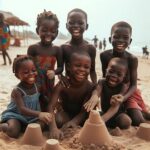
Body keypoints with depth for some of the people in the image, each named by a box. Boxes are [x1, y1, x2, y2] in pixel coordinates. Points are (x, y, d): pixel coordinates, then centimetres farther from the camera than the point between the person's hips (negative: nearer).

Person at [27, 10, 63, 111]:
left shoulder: (57, 49, -5)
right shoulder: (33, 48, -10)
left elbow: (61, 67, 0)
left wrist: (54, 72, -21)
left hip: (49, 85, 2)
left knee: (48, 108, 15)